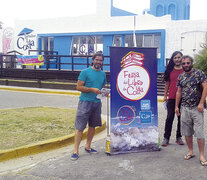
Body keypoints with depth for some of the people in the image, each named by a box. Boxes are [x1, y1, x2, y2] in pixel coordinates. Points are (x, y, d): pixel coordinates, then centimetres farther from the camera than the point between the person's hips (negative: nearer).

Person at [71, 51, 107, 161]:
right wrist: (92, 89, -17)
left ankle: (88, 147, 27)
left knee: (92, 126, 12)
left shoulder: (103, 74, 14)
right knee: (80, 127, -6)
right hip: (85, 102, -6)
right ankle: (75, 151, -2)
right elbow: (79, 87, -7)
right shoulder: (85, 72, -4)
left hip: (97, 103, 6)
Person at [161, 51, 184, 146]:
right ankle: (166, 138, 6)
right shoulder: (170, 70, 6)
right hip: (171, 98, 0)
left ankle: (179, 137, 19)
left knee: (181, 118, 7)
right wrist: (165, 96, 6)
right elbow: (167, 83, 10)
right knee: (170, 117, 0)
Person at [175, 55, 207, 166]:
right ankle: (190, 152, 23)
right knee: (187, 132, 9)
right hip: (184, 108, 5)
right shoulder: (181, 77, 11)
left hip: (197, 108, -4)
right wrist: (176, 106, 10)